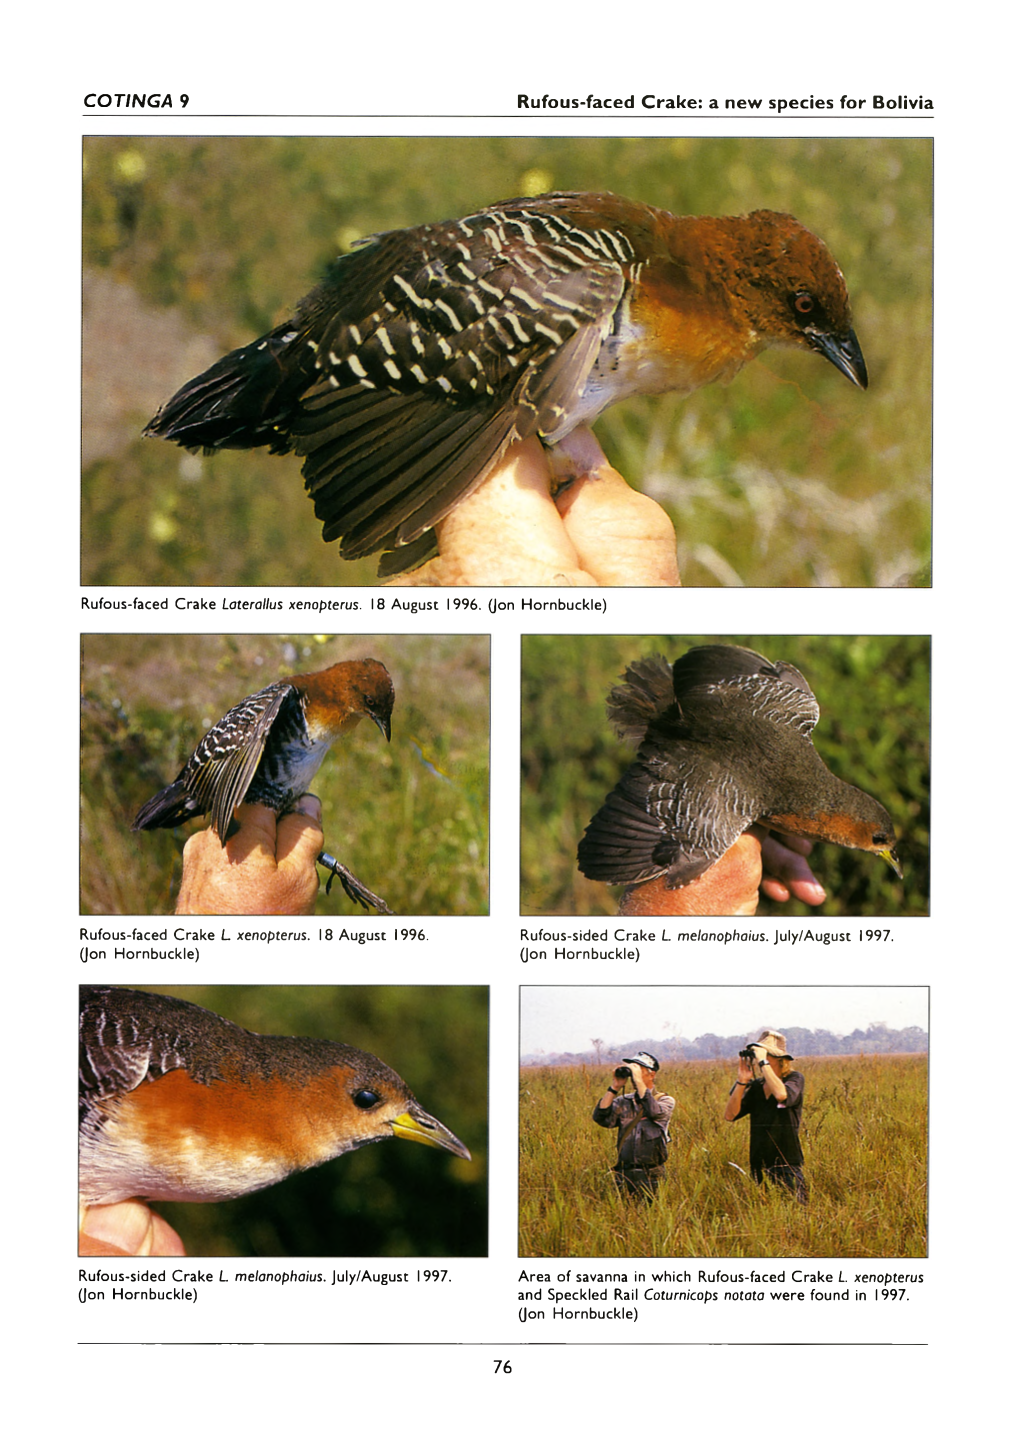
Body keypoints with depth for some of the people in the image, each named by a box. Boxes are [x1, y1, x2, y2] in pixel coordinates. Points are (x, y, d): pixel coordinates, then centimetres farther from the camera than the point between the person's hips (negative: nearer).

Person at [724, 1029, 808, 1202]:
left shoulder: (794, 1079, -1)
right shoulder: (755, 1086, 11)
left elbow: (782, 1095, -25)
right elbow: (730, 1115, 1)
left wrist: (763, 1062, -20)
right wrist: (742, 1082, -8)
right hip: (759, 1167, 5)